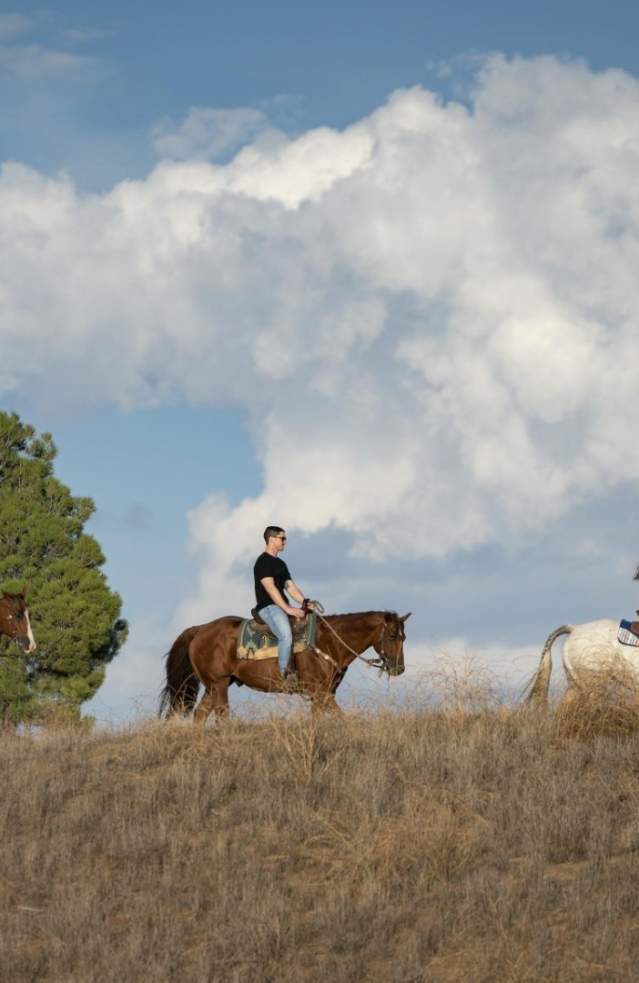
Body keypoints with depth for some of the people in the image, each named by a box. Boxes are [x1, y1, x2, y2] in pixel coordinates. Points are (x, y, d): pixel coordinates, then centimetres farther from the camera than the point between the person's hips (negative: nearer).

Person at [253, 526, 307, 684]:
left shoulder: (280, 564, 22)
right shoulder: (263, 562, -7)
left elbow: (290, 587, 20)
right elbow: (270, 588, -16)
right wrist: (288, 609, -22)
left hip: (282, 607, 10)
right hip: (268, 607, -10)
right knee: (286, 635, -32)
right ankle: (285, 674, -33)